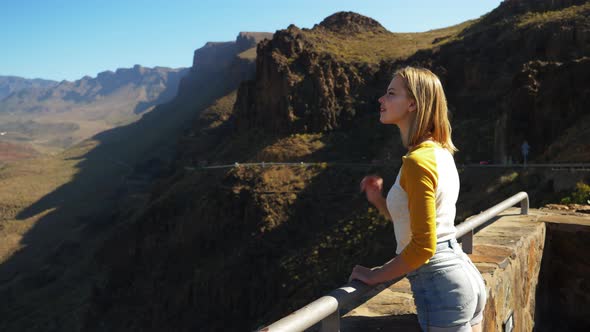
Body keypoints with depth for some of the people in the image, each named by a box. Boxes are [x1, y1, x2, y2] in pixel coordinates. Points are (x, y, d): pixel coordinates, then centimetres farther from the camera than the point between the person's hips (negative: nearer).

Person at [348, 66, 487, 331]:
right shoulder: (441, 153, 8)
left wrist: (375, 275, -11)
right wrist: (378, 200, 2)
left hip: (440, 289, -9)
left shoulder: (418, 162, -20)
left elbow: (423, 246, -22)